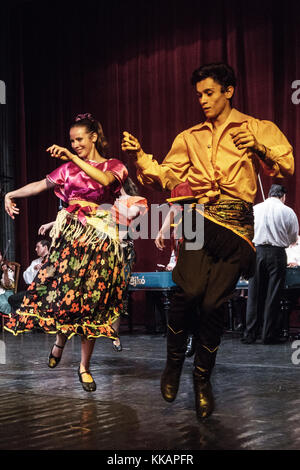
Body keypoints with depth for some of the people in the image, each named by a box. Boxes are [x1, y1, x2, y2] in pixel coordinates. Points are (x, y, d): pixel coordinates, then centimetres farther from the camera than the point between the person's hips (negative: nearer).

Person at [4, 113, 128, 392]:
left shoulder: (113, 166, 6)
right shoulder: (69, 168, 15)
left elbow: (104, 180, -17)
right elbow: (41, 185, 22)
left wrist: (72, 157, -22)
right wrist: (11, 195, 25)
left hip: (99, 238, -2)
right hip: (71, 234, 2)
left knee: (91, 299, -4)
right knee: (64, 293, -10)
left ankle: (84, 366, 4)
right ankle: (60, 342, 20)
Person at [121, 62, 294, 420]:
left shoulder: (256, 129, 13)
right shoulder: (190, 137, 20)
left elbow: (287, 167, 6)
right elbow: (165, 176, 13)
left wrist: (259, 147, -9)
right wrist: (140, 156, -2)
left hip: (237, 223, -1)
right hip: (201, 218, 1)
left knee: (213, 303, -9)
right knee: (189, 291, -21)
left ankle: (202, 377, 13)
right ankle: (173, 363, 3)